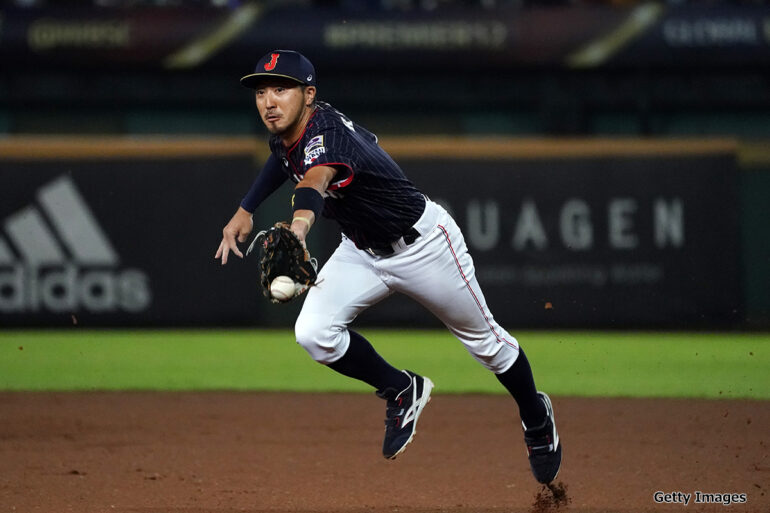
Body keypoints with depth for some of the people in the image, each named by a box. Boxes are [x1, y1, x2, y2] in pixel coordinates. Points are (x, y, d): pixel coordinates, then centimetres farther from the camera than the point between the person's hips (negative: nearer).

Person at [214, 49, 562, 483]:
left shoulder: (327, 134, -36)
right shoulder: (284, 134, -11)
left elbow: (316, 179, -61)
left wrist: (300, 224, -82)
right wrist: (246, 209, 10)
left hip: (422, 242, -7)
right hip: (361, 251, 7)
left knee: (484, 339, 14)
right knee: (313, 333, -17)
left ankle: (536, 416, 43)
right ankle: (402, 391, 8)